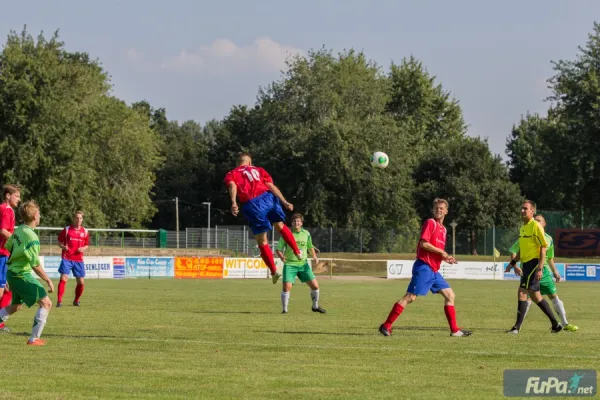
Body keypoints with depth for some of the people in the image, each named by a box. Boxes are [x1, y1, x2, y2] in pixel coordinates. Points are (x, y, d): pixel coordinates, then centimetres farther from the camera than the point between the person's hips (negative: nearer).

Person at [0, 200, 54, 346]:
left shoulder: (19, 230, 2)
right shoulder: (31, 237, -23)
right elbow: (35, 265, -25)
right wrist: (48, 280, -19)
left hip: (12, 272, 9)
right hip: (23, 275, -9)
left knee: (16, 305, 26)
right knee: (46, 303, -5)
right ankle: (34, 339, -4)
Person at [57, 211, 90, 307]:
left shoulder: (85, 231, 9)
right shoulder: (66, 229, 1)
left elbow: (86, 245, 18)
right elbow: (60, 242, 6)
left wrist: (83, 248, -5)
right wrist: (63, 246, -16)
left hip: (79, 260, 3)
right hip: (67, 258, -3)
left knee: (80, 282, 3)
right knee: (63, 278, -15)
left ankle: (76, 301, 24)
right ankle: (59, 301, -13)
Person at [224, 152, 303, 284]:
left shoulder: (231, 174, 16)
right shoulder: (259, 170, 22)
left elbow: (232, 186, -8)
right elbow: (271, 186, 8)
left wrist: (234, 203, -24)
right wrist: (284, 202, -1)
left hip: (252, 205, -2)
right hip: (267, 198, 2)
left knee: (262, 242, 9)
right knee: (280, 226, 30)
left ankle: (274, 271, 9)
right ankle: (297, 252, 36)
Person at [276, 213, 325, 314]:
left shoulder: (306, 234, 3)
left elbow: (310, 247, 18)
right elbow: (279, 249, -4)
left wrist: (314, 256, 1)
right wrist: (282, 257, -25)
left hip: (303, 264, 3)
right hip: (290, 264, -3)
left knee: (315, 285, 0)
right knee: (287, 286, -19)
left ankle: (315, 306, 22)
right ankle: (285, 309, -3)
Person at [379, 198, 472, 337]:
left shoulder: (443, 229, 18)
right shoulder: (430, 223, -7)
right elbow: (424, 243, -18)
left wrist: (446, 258, 7)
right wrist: (442, 252, -12)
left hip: (434, 270, 9)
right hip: (424, 267, -9)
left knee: (450, 295, 6)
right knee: (410, 297, -10)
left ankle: (454, 330, 9)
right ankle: (386, 326, -7)